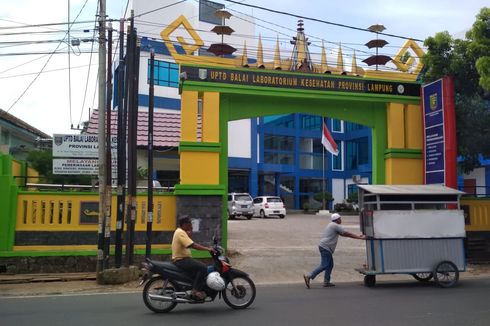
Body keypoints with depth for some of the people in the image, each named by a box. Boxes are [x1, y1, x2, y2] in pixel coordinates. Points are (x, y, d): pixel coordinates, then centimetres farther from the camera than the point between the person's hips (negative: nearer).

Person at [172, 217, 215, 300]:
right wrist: (208, 249, -23)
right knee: (203, 267, -23)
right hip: (181, 260, -11)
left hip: (183, 259, 11)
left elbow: (191, 244, 17)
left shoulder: (180, 232, 18)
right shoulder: (181, 232, -16)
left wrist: (189, 235, 2)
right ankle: (196, 290, -20)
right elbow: (193, 245, -25)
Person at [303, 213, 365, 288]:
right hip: (326, 248, -10)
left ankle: (326, 282, 14)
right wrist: (359, 237, 1)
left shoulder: (331, 225, 23)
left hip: (324, 247, 10)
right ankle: (308, 276, -16)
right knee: (324, 266, -12)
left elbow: (344, 234, 25)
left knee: (330, 265, 13)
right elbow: (347, 234, -7)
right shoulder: (336, 226, -8)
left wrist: (357, 236, 22)